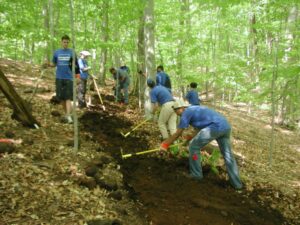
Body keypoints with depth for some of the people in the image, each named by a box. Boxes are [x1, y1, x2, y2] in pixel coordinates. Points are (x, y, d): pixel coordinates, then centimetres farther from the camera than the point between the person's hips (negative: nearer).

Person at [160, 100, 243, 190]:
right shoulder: (195, 110, 30)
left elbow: (178, 133, 6)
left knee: (193, 146, 5)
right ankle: (236, 183, 25)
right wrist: (191, 137, 49)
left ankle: (196, 174, 16)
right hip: (226, 126, 9)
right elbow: (202, 129, 40)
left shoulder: (186, 113, 4)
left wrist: (165, 144, 16)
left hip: (216, 127, -9)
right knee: (227, 155, 18)